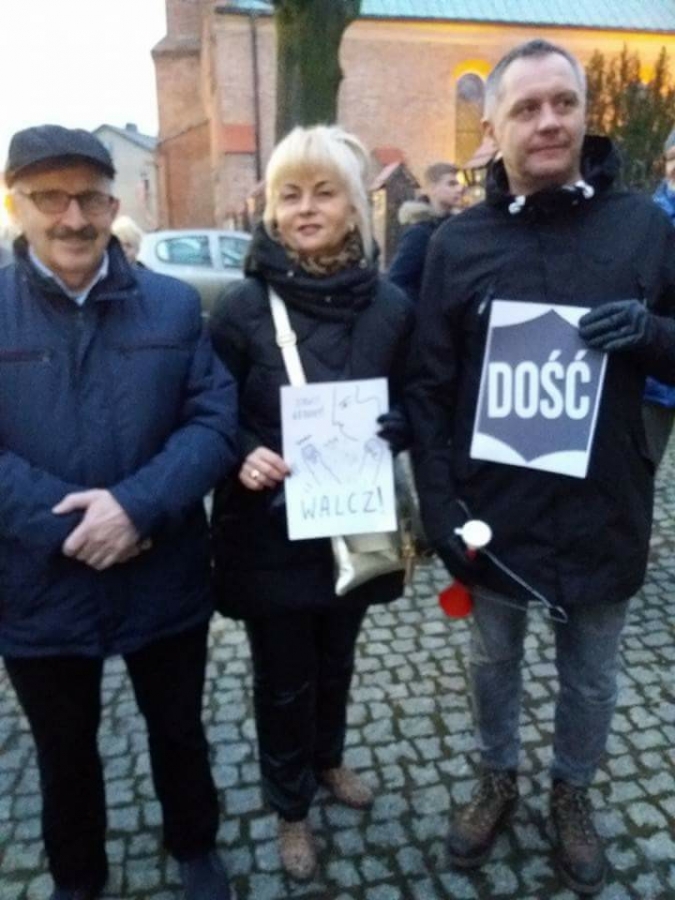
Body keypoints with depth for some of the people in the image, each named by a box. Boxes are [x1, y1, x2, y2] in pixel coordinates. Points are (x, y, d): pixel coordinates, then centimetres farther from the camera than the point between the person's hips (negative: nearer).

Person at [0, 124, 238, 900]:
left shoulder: (175, 305, -2)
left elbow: (216, 420, -10)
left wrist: (137, 505, -24)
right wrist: (66, 526, -21)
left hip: (163, 583, 0)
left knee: (179, 733, 22)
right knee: (64, 755, 23)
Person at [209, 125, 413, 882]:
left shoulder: (389, 306, -4)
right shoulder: (242, 306, -10)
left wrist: (379, 435, -16)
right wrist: (244, 455, -23)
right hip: (270, 529, -2)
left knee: (336, 658, 24)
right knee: (283, 678, 14)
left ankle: (328, 758, 53)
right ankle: (289, 806, 40)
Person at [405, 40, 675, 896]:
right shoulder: (458, 242, -2)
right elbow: (427, 386, -3)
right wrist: (439, 503, -10)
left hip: (600, 513, 1)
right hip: (493, 511, 0)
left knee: (590, 675, 19)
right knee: (494, 659, 20)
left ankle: (571, 792, 46)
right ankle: (496, 778, 46)